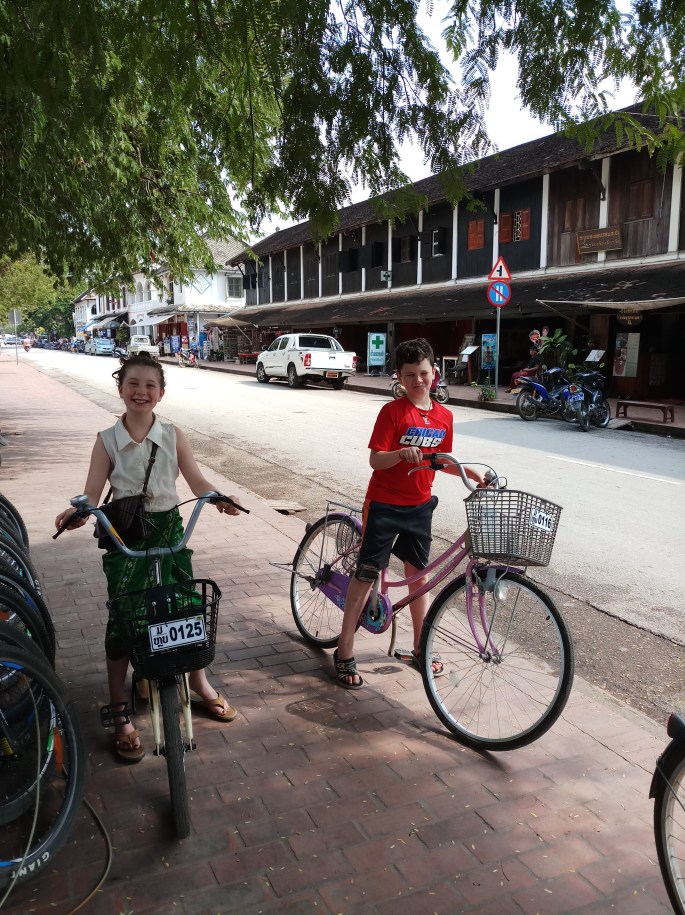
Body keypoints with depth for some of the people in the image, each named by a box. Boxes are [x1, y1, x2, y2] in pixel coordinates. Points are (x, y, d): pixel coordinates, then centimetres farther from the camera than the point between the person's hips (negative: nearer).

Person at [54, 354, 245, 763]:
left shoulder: (173, 435, -2)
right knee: (121, 618, 2)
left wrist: (220, 498, -27)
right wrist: (77, 510, -29)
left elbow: (197, 481, -7)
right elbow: (93, 491, -8)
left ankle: (201, 685, 33)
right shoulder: (107, 440, -4)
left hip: (169, 528, 2)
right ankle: (120, 713, 19)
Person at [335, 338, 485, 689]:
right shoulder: (393, 411, -12)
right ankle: (344, 653, 11)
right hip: (384, 505, -5)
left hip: (419, 507, 5)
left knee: (418, 575, 14)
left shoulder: (444, 416, 4)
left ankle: (421, 649, 28)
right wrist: (401, 453, -35)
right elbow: (375, 460, -17)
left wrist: (470, 472, 2)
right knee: (366, 574, 0)